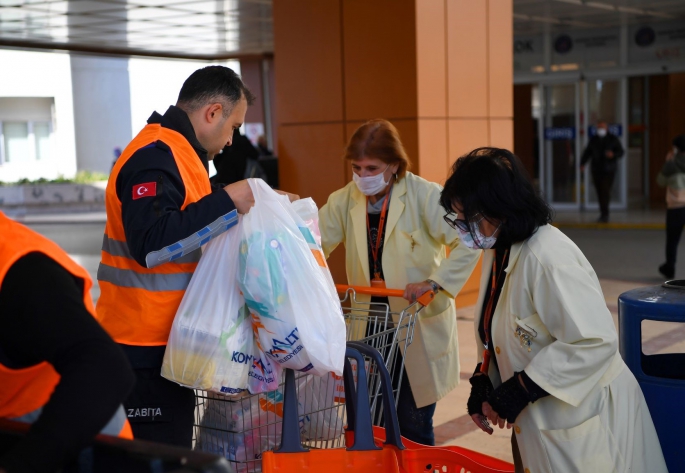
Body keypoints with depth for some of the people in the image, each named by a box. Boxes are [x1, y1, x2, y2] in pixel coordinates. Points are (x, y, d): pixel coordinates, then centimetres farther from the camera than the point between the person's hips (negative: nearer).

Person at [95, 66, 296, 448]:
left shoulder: (174, 152, 18)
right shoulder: (156, 157, -17)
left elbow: (189, 224, 29)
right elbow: (150, 244, -28)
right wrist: (227, 202, -24)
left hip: (162, 342, 10)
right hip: (145, 347, -10)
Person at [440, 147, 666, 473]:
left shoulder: (548, 256, -25)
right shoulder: (498, 251, 5)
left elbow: (596, 341, -28)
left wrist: (520, 388, -24)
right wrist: (482, 383, 2)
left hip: (582, 420, -8)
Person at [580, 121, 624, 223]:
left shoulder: (613, 139, 4)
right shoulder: (593, 140, 12)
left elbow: (620, 152, 2)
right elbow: (587, 152, 10)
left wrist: (613, 155, -20)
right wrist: (582, 163, -5)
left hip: (609, 169, -3)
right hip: (596, 170, 3)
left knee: (605, 191, -14)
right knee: (600, 192, 2)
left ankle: (604, 214, -14)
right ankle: (604, 214, 10)